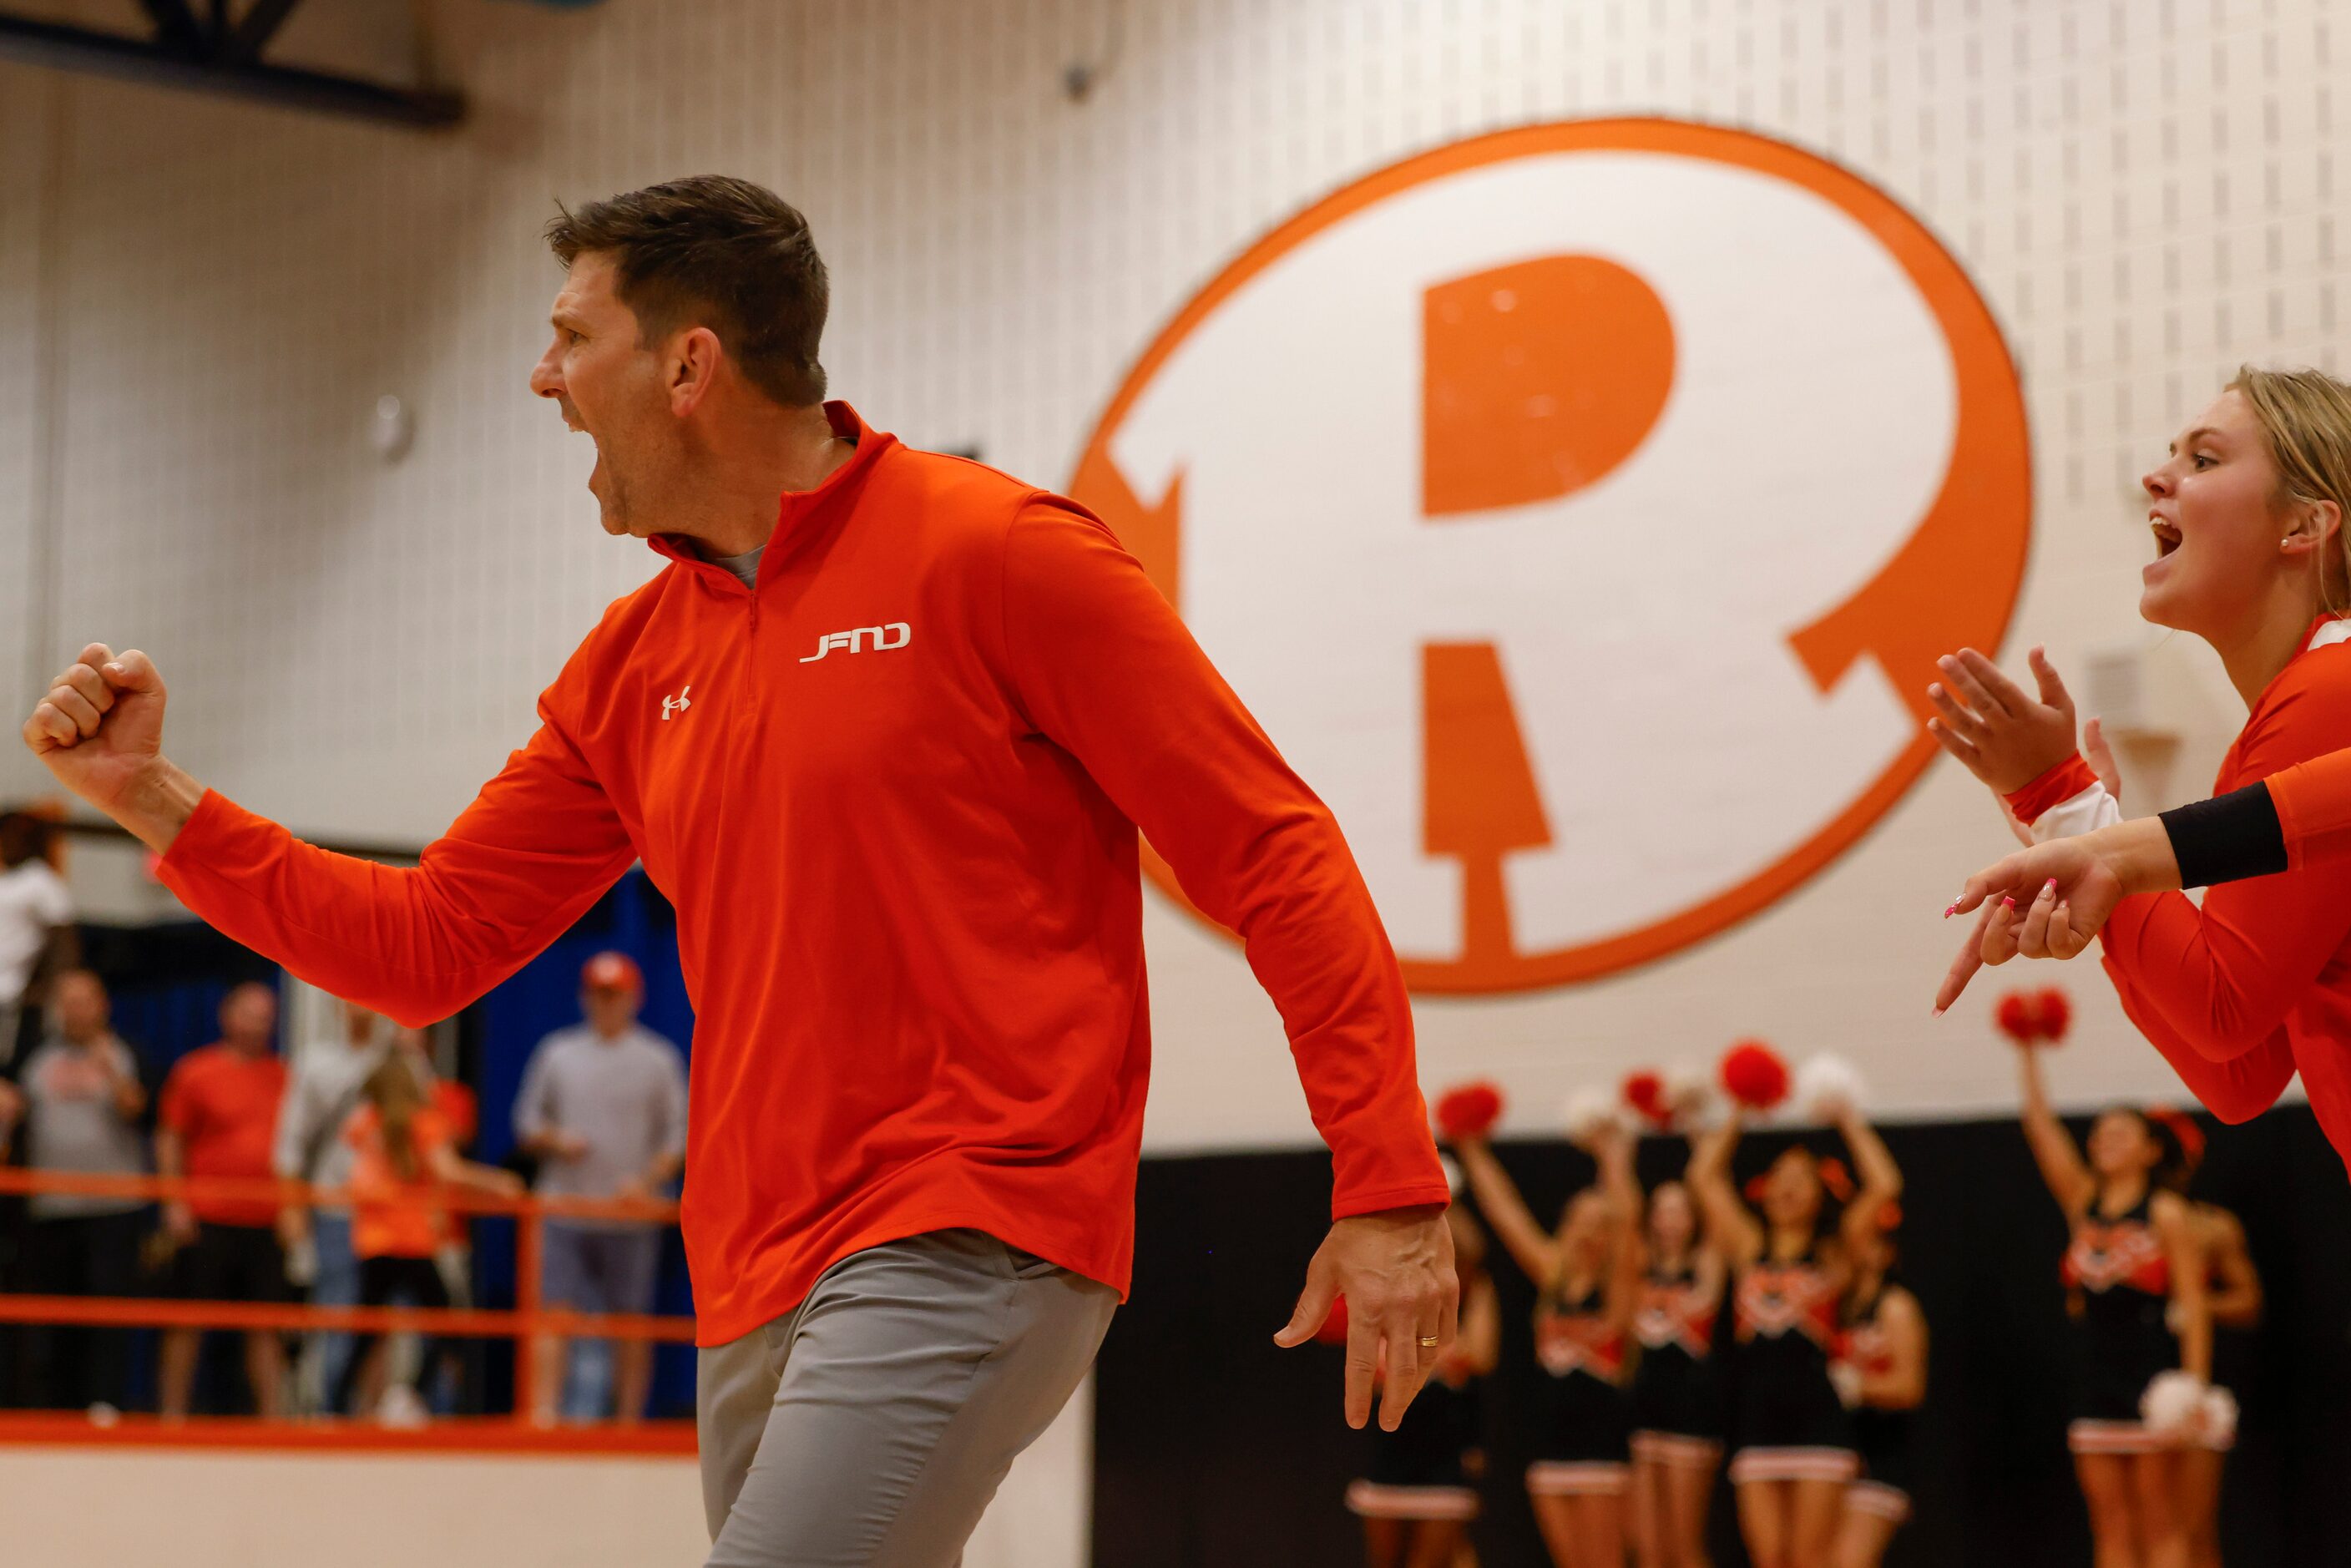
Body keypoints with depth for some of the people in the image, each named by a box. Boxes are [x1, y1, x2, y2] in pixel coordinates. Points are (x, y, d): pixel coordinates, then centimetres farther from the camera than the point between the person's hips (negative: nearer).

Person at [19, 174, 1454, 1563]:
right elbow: (428, 944, 18)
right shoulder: (635, 664, 14)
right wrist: (150, 798, 7)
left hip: (972, 1250, -7)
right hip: (756, 1293, 7)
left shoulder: (997, 553, -6)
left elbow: (1272, 849, -7)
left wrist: (1390, 1189, -13)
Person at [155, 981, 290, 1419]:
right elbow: (169, 1140, 2)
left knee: (266, 1325, 3)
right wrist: (174, 1203, -6)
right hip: (208, 1220, -3)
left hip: (267, 1222, 3)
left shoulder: (284, 1077, 12)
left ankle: (273, 1415, 5)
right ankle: (173, 1413, 5)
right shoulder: (195, 1071, 1)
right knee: (190, 1320, 0)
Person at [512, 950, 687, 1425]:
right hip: (565, 1208, 1)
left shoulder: (658, 1060, 5)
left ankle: (628, 1423, 6)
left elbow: (679, 1136, 4)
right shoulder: (558, 1053, 10)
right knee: (553, 1310, -9)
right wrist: (554, 1140, -7)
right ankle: (544, 1413, -14)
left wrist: (648, 1180, -12)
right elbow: (527, 1123, 14)